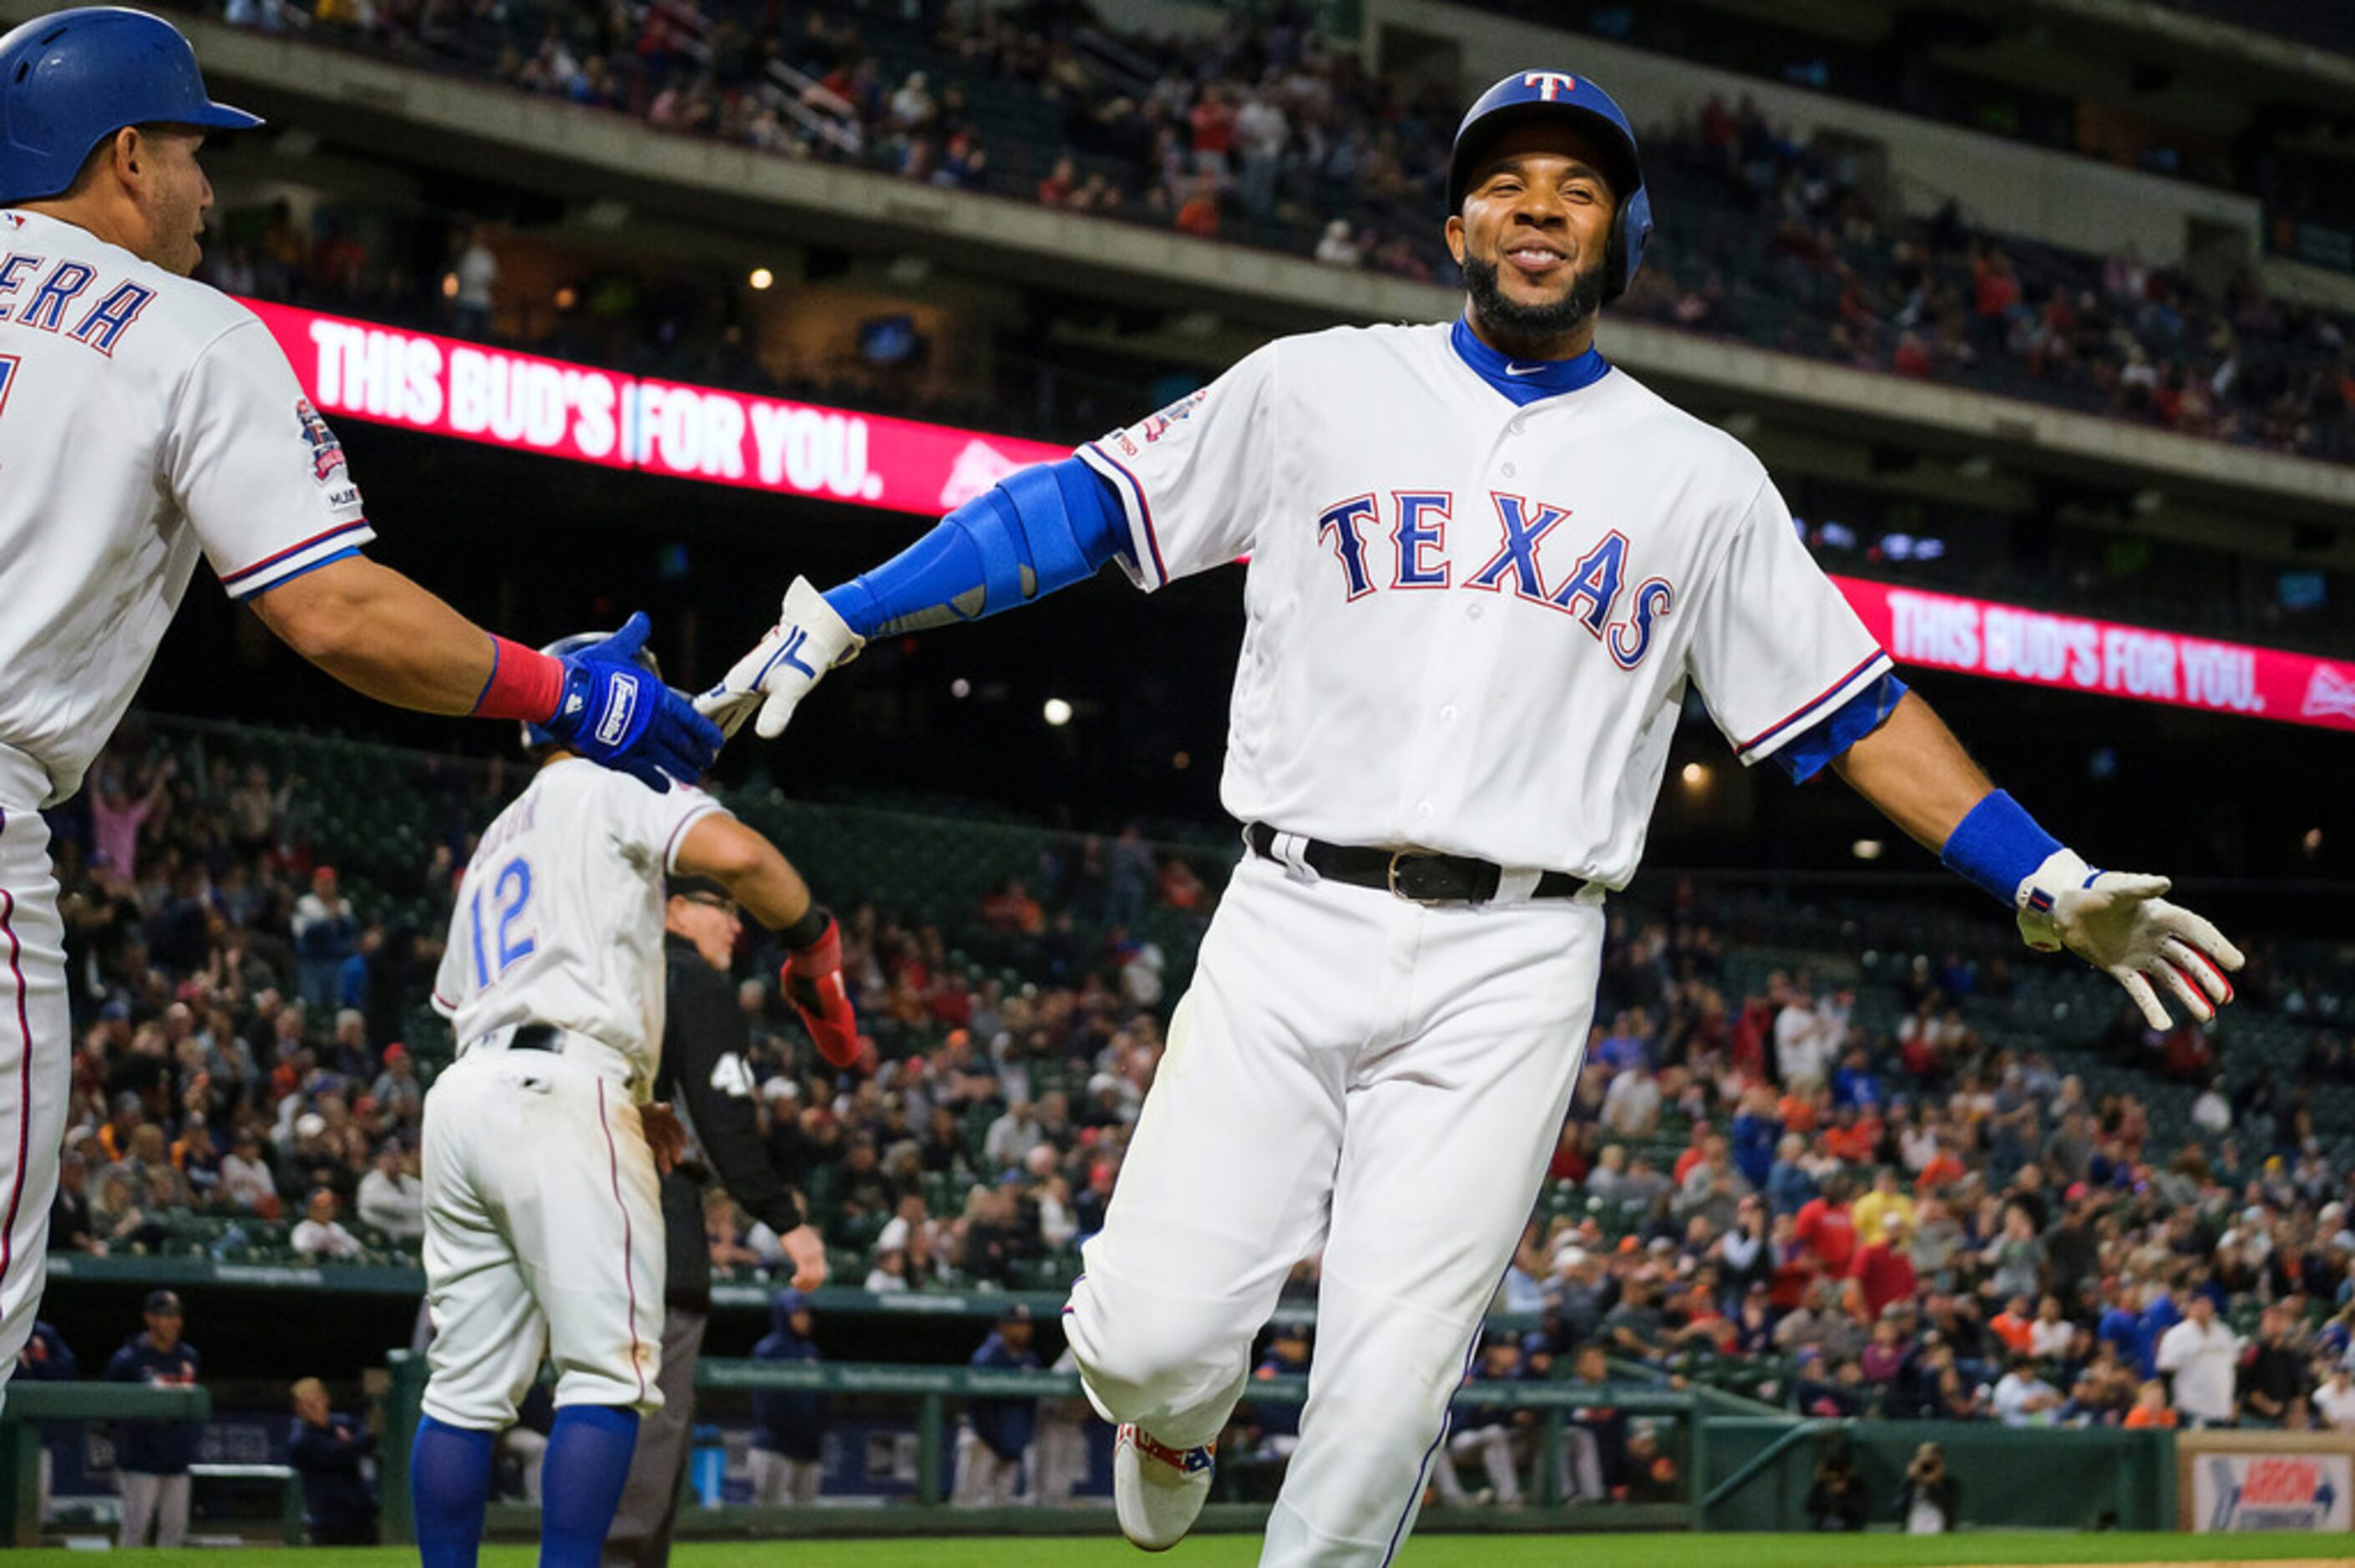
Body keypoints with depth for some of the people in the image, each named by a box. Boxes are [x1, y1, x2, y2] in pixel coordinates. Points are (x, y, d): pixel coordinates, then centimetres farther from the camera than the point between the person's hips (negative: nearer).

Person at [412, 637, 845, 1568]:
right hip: (563, 1091, -8)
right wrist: (816, 950, 1)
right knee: (608, 1373, -9)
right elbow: (733, 854, -15)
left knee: (469, 1385, 8)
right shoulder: (613, 789, 6)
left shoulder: (494, 842, 30)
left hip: (462, 1093, 8)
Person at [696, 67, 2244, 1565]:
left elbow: (1858, 711, 12)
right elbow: (1081, 504, 8)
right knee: (1151, 1330, -9)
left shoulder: (1701, 477, 12)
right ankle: (1174, 1414, 27)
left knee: (1390, 1384, -7)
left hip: (1512, 966, 0)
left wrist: (2052, 881, 3)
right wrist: (840, 616, -1)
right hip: (1292, 932, 0)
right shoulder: (1320, 389, 10)